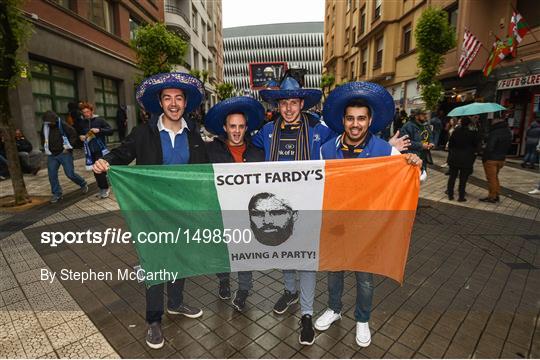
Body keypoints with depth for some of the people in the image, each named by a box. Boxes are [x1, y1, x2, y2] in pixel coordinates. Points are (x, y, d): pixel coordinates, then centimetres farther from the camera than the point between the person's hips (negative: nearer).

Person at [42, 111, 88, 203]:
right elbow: (44, 139, 24)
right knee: (52, 175, 2)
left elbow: (73, 134, -11)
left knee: (70, 174, -5)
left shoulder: (63, 125, -11)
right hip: (52, 155, 6)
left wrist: (68, 147, -13)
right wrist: (46, 148, 12)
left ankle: (83, 184, 22)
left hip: (64, 154, -5)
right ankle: (57, 194, 14)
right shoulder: (45, 127, 7)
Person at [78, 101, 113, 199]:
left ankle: (104, 189, 6)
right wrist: (80, 137, -1)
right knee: (95, 171, 8)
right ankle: (102, 188, 19)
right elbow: (79, 134, 22)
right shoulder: (81, 123, 8)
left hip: (100, 150, -5)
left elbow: (110, 131, -7)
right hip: (90, 151, 5)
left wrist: (99, 130, -20)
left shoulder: (100, 120, -3)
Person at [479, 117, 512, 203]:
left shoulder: (495, 133, -20)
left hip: (491, 159, -8)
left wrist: (484, 158, -13)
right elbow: (508, 146, 15)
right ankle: (496, 195, 27)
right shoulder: (508, 132, 9)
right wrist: (503, 155, 19)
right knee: (495, 177, 20)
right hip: (501, 159, 8)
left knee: (491, 178, 0)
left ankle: (492, 197, 7)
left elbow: (489, 147, -23)